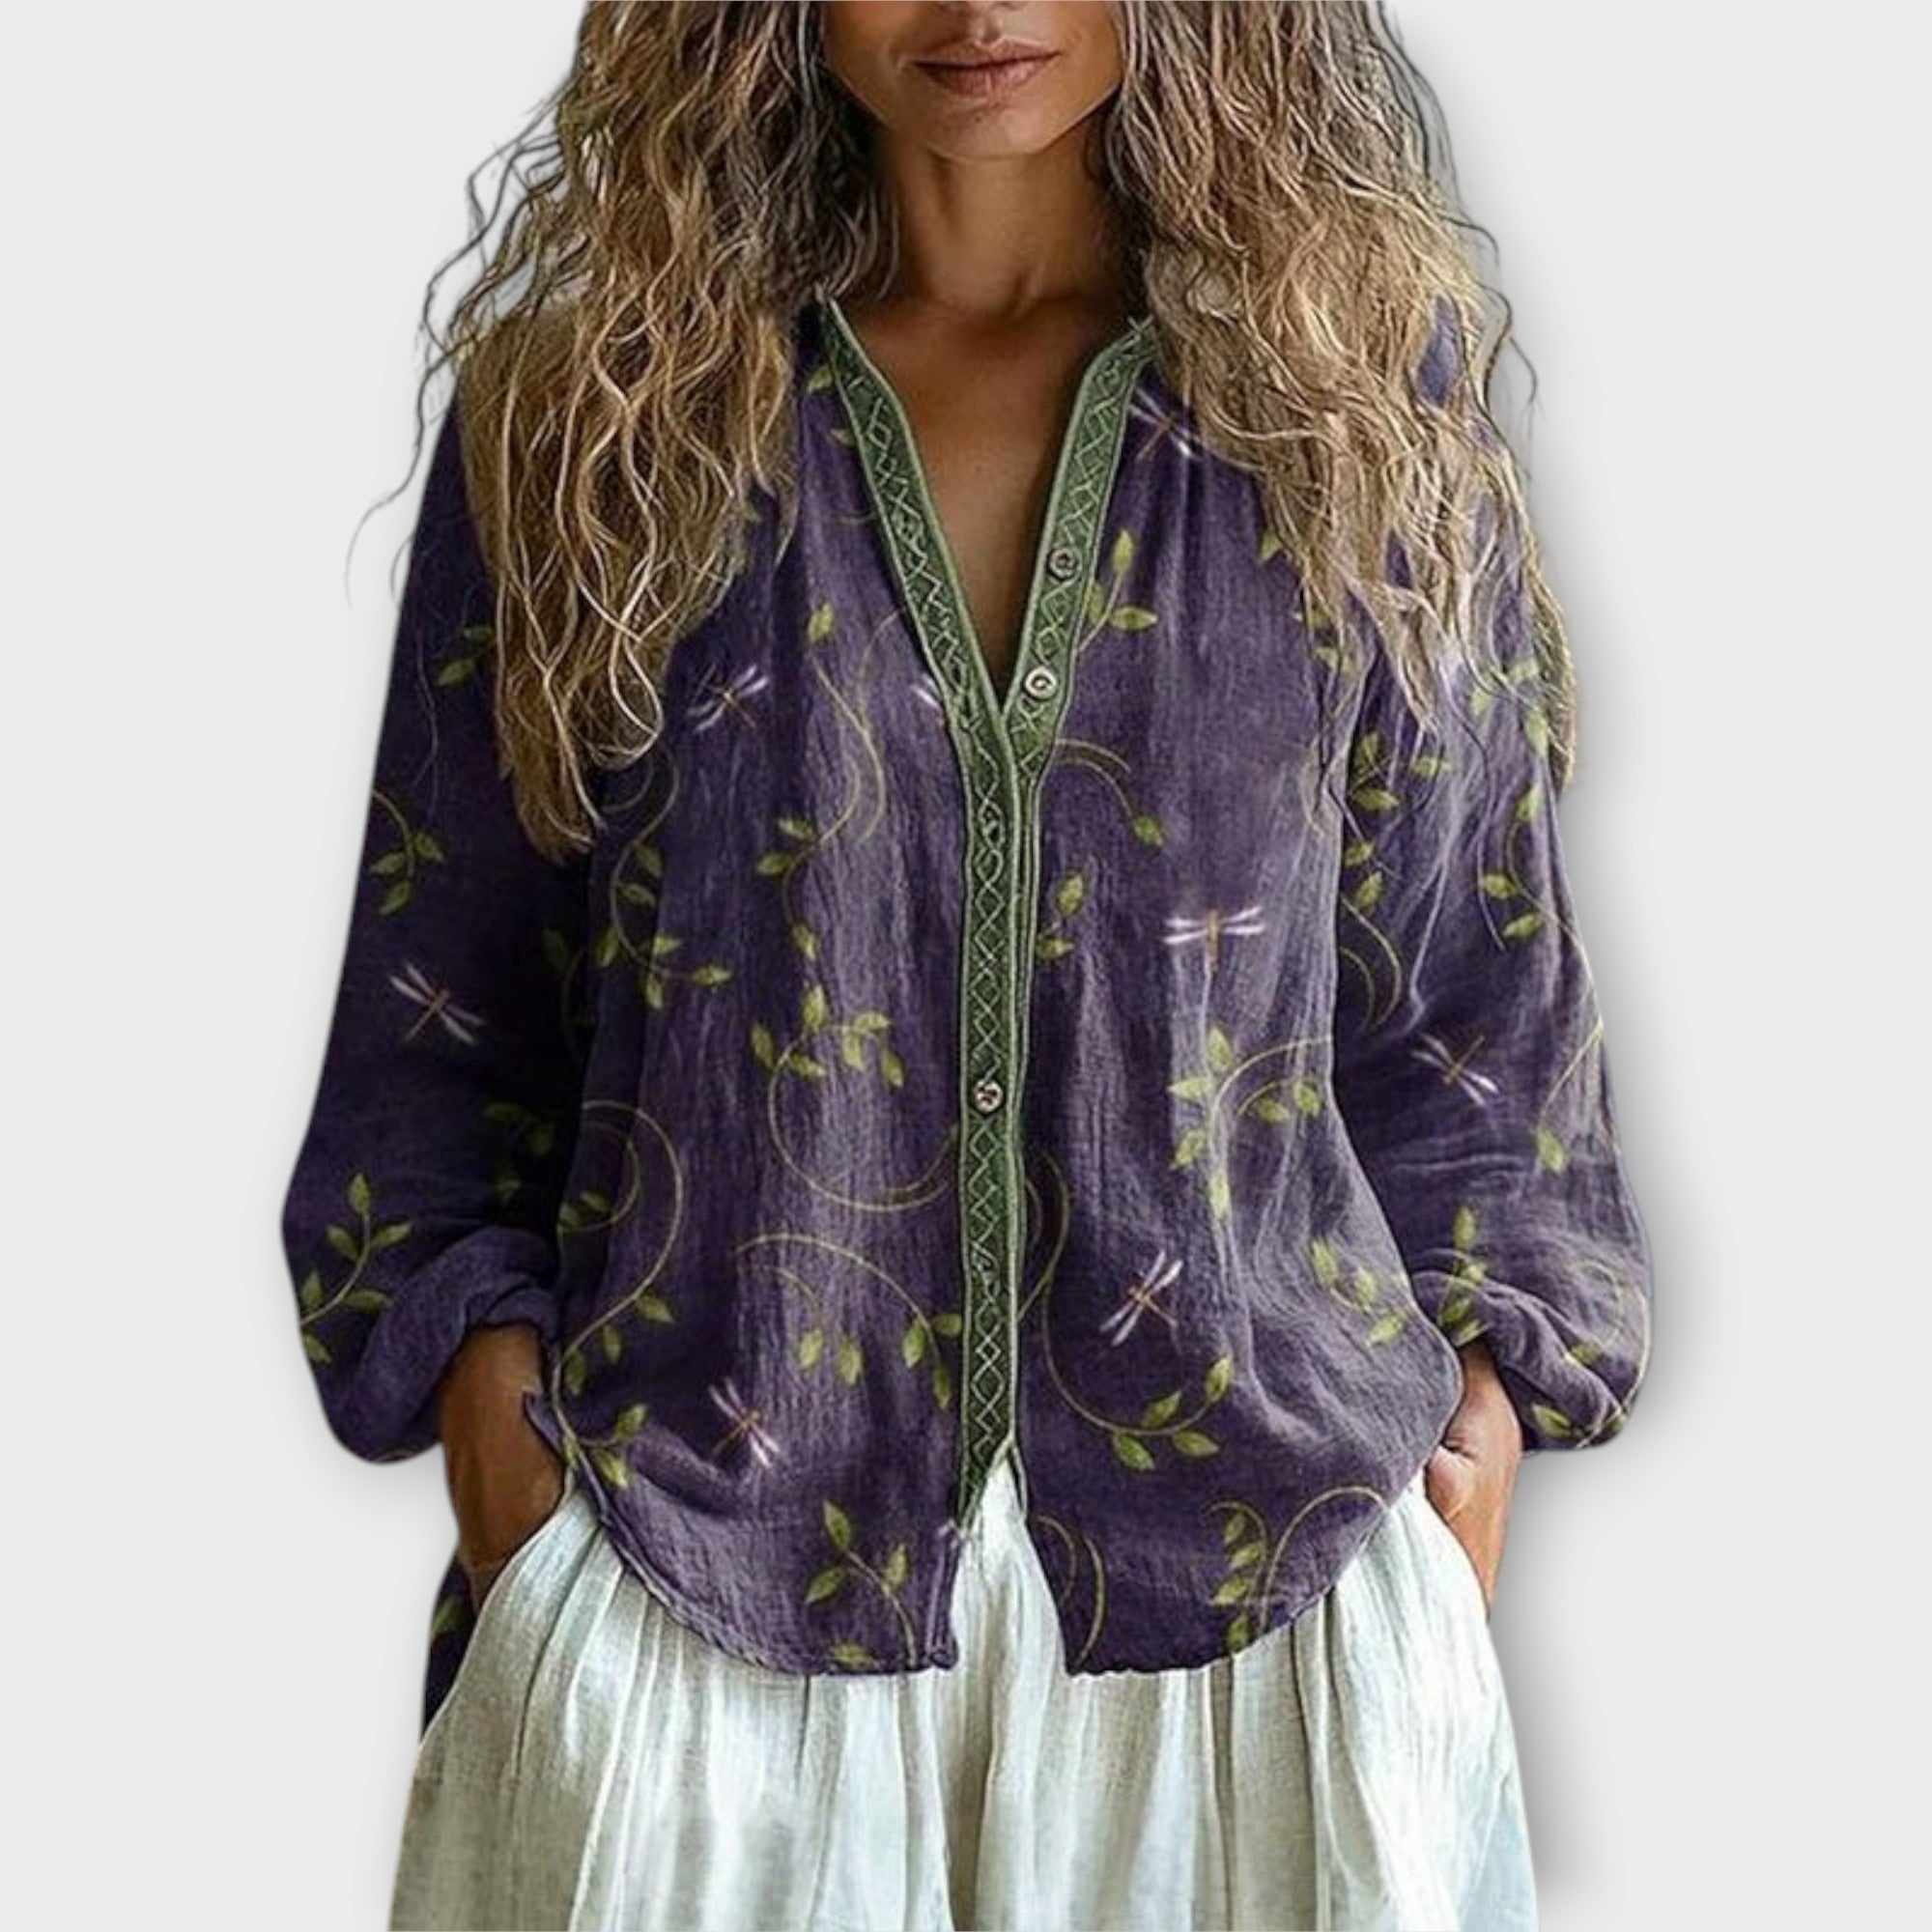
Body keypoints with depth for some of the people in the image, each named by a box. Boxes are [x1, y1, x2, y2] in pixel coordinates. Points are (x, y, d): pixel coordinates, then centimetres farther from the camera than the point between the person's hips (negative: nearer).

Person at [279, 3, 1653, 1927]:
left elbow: (1468, 978, 6)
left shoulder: (1354, 397, 2)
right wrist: (484, 1362, -4)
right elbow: (442, 992, 6)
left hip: (1250, 1543, 1)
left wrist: (1478, 1395, 0)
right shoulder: (590, 415, 1)